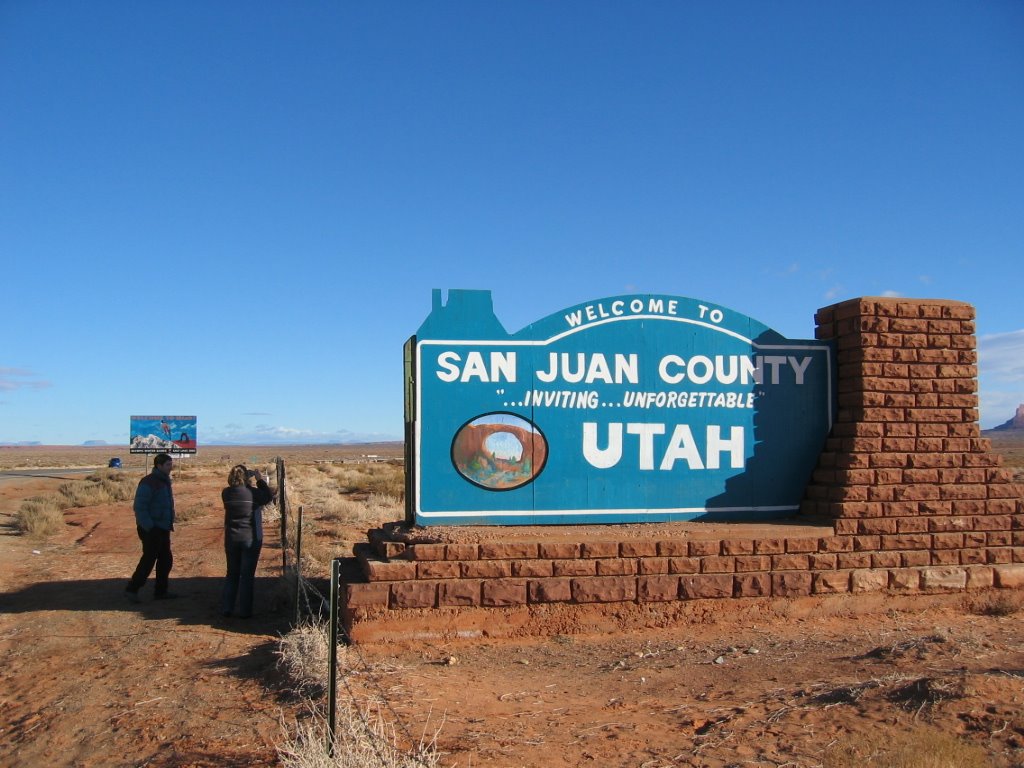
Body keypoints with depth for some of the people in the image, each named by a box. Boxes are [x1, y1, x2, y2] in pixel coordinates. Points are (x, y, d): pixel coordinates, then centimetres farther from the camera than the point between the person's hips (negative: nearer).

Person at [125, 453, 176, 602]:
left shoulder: (165, 481, 12)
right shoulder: (148, 483, -17)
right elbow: (139, 507, -21)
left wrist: (169, 524, 17)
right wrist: (149, 527, -23)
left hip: (163, 529, 9)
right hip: (151, 530, -9)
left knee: (166, 559, 11)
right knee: (148, 560, -4)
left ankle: (160, 591, 20)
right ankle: (132, 589, 8)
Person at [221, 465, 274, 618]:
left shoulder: (226, 493, -6)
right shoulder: (253, 493, -16)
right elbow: (269, 496, 0)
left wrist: (248, 481, 8)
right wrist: (260, 480, 4)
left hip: (231, 539, 3)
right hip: (251, 539, -3)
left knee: (232, 574, 16)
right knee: (247, 575, 5)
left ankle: (226, 608, 16)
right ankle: (244, 611, 8)